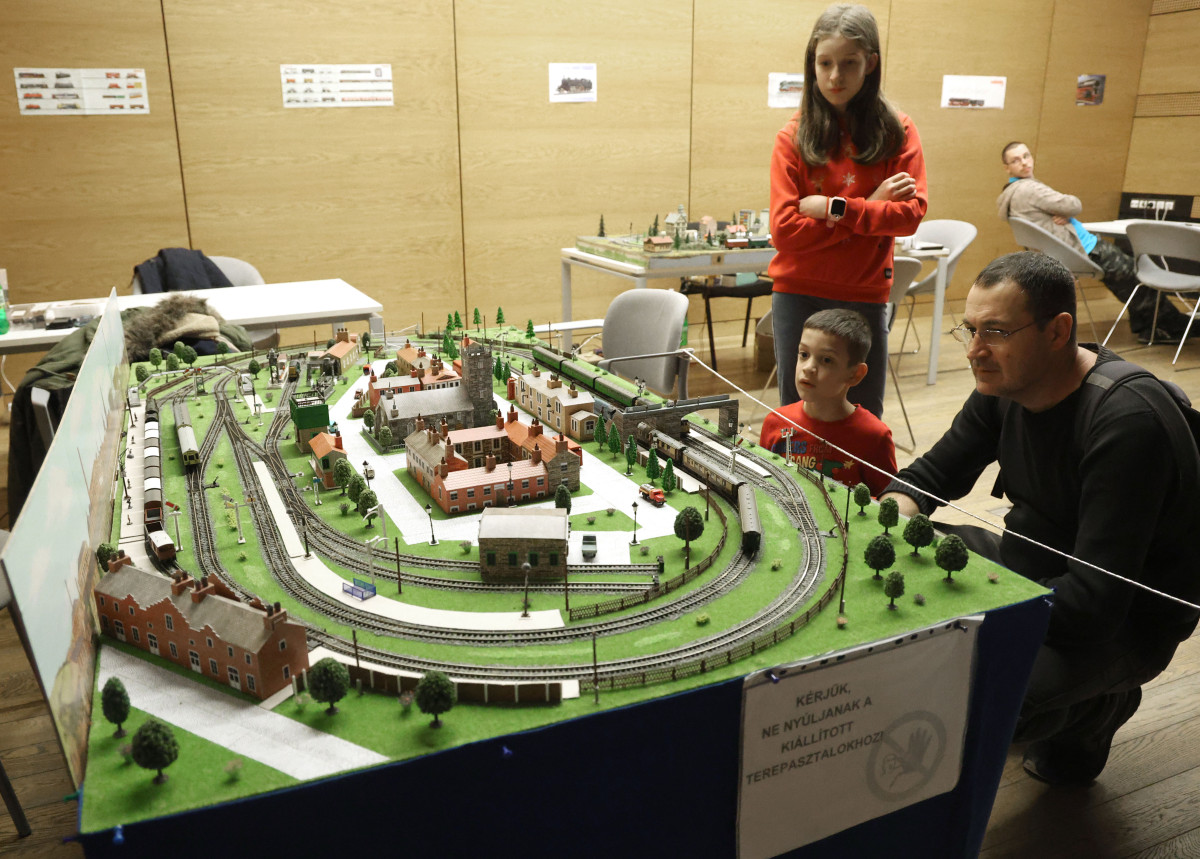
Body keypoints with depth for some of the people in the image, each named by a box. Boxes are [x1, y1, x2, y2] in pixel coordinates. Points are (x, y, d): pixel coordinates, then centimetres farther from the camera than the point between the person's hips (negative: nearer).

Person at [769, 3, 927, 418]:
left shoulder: (896, 130, 1)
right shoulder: (793, 137, -3)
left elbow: (912, 213, -8)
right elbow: (784, 231, -11)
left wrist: (835, 208, -17)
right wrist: (870, 207, -11)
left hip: (865, 297, 1)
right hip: (799, 295, 0)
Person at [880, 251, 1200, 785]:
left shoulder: (1127, 424, -30)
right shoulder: (1005, 386, -6)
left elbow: (1094, 604, -33)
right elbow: (928, 476, 2)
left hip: (1125, 622, -7)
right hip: (1034, 566, 7)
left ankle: (1103, 704, 4)